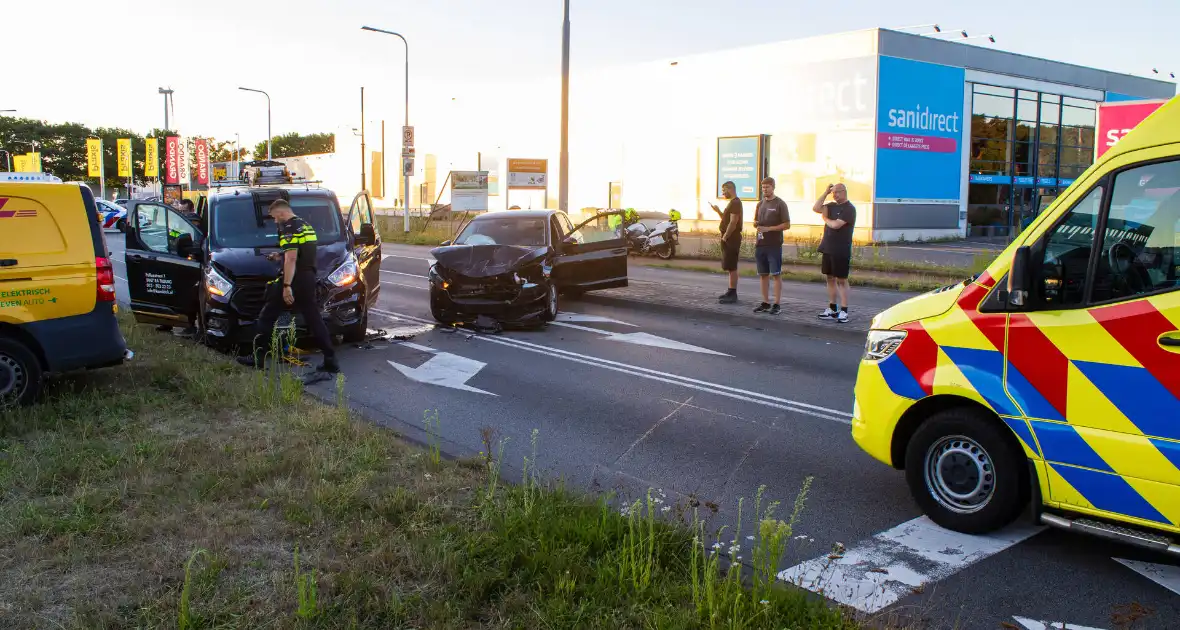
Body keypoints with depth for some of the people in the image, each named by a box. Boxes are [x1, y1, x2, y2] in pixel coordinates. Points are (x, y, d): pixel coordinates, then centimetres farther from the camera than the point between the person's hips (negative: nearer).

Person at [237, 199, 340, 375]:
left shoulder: (289, 228, -10)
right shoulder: (307, 226, 19)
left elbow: (291, 258, -20)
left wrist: (287, 286, -23)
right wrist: (280, 257, 28)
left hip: (293, 278, -8)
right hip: (309, 279, 8)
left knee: (267, 316, 5)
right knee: (314, 320, 7)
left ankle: (257, 357, 10)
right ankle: (330, 360, 2)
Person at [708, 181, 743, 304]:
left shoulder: (735, 203, -14)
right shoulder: (733, 202, 18)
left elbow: (733, 223, -21)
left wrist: (724, 237, -18)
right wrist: (718, 211, 15)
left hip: (731, 239, -10)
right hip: (729, 239, 10)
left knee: (731, 267, -8)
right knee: (730, 267, 14)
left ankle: (733, 295, -6)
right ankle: (731, 292, 20)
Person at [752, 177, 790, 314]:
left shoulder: (780, 204, -4)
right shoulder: (760, 204, 14)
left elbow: (787, 225, -8)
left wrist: (768, 228, -16)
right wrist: (755, 224, -2)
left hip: (774, 245, -6)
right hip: (760, 244, 6)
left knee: (776, 274, -3)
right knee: (763, 274, 9)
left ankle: (776, 304, 0)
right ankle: (765, 303, 16)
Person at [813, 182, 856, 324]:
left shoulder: (849, 209, -11)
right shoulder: (832, 206, 13)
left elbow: (836, 225, -22)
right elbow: (816, 208, -1)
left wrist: (826, 219, -2)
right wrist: (826, 192, -2)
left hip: (841, 251, -8)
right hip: (828, 249, 8)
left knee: (841, 280, -4)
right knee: (830, 279, 12)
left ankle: (843, 312, -1)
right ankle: (832, 309, 20)